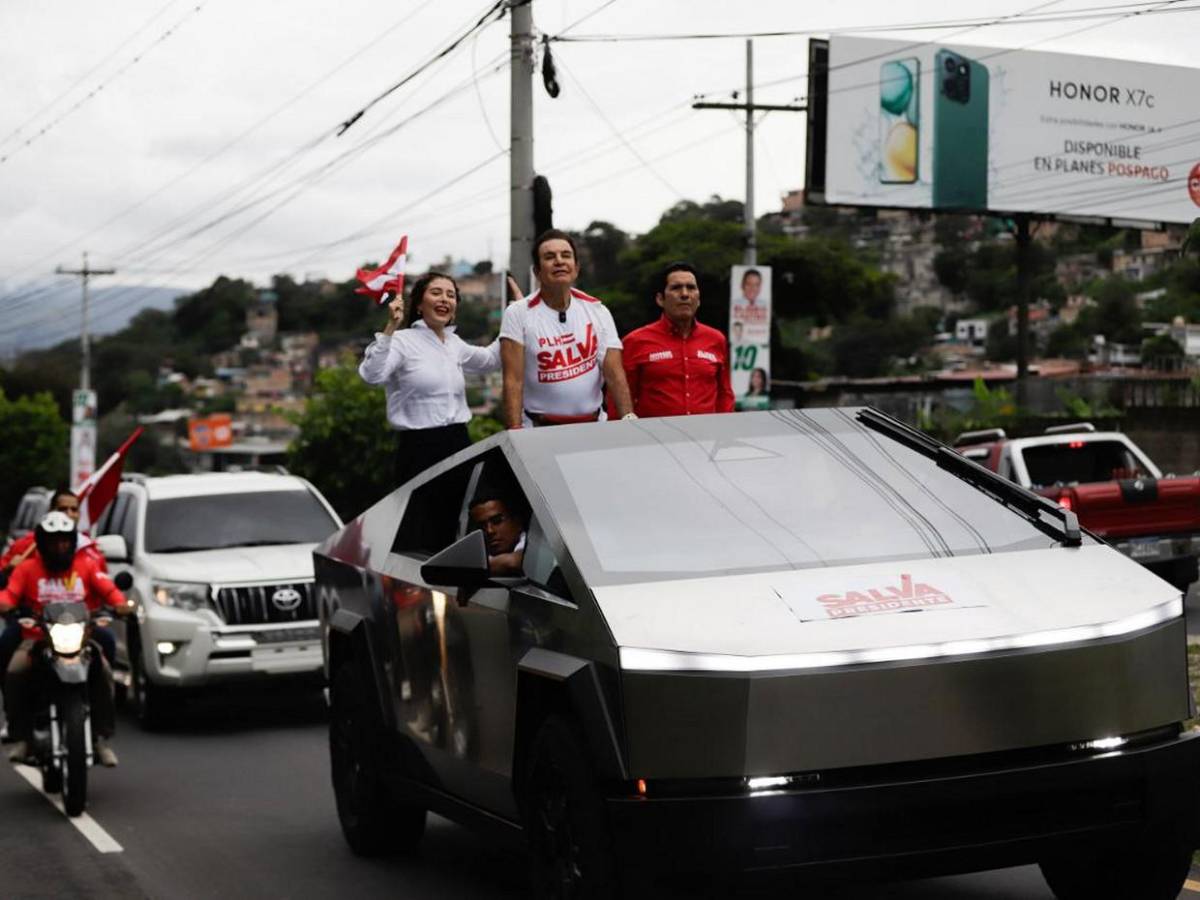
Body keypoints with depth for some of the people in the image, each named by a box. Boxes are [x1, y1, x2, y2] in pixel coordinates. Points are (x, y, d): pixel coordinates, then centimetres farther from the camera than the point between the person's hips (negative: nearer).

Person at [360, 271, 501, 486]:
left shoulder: (455, 343, 16)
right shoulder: (402, 341, -7)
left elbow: (490, 359, 34)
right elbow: (371, 375, -24)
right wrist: (390, 328, -30)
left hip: (459, 444, 7)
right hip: (419, 449, -6)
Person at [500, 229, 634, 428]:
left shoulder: (597, 311, 6)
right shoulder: (518, 314, -3)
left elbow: (614, 373, -1)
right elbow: (513, 381, -8)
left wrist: (628, 418, -17)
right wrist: (515, 432, -20)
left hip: (593, 426, 3)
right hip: (539, 429, -2)